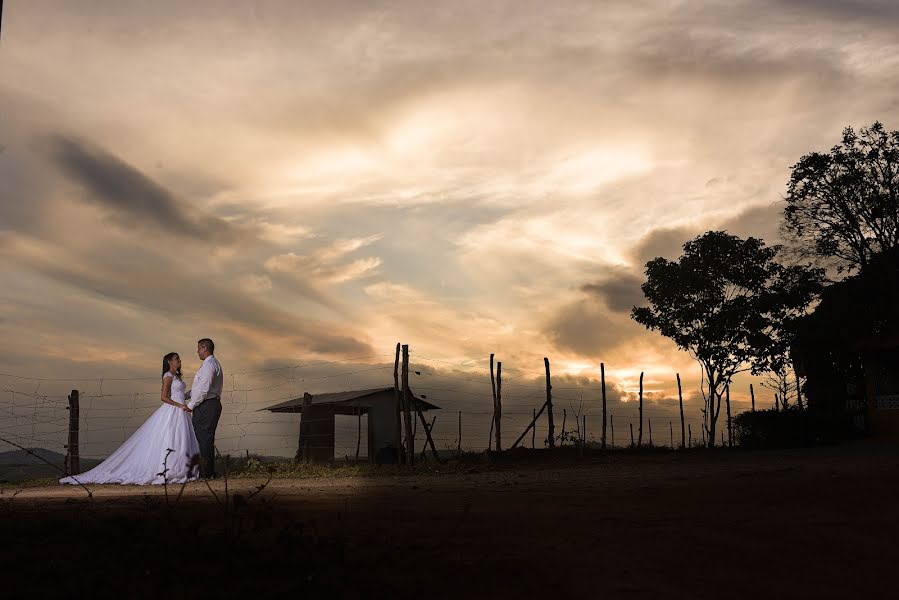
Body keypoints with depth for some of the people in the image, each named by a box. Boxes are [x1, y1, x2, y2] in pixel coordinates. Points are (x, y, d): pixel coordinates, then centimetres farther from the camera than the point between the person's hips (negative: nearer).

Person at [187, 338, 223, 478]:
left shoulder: (209, 365, -14)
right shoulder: (213, 363, 20)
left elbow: (203, 389, -20)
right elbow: (200, 386, 24)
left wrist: (190, 405, -12)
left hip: (206, 406, -10)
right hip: (211, 405, 10)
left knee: (203, 439, -7)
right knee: (206, 439, 11)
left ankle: (207, 473, -5)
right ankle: (209, 472, 14)